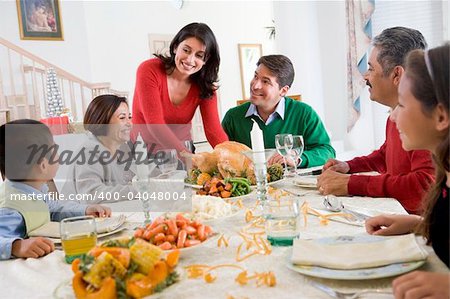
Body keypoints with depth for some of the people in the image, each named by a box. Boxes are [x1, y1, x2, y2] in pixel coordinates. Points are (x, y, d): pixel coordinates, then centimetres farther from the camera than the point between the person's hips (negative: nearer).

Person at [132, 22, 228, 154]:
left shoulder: (204, 86, -4)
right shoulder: (149, 70, -15)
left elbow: (214, 130, -12)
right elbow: (155, 124, -24)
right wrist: (188, 156, -37)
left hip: (183, 151, 3)